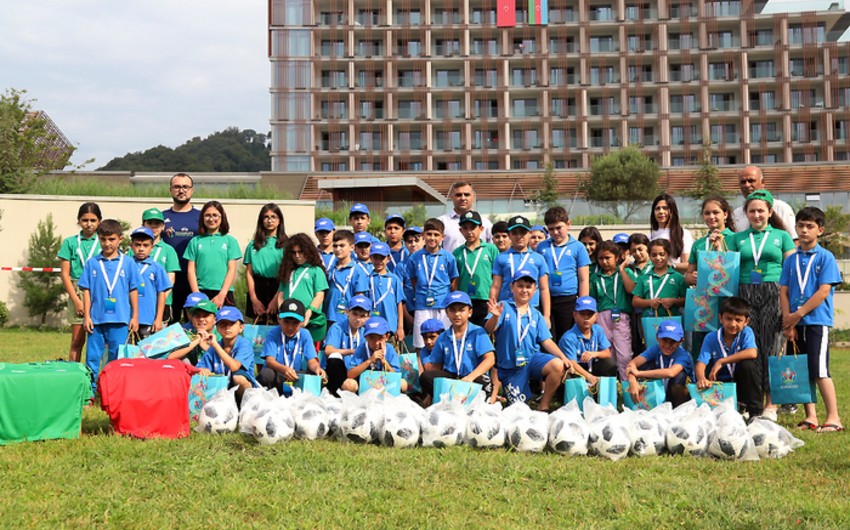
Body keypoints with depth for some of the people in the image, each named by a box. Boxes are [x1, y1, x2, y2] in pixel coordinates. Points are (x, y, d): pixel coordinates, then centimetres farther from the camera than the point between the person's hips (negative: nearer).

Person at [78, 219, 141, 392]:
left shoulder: (128, 263, 2)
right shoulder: (92, 263, 3)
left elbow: (133, 290, 5)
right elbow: (86, 291, 5)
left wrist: (135, 316, 4)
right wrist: (86, 316, 1)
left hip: (119, 319, 0)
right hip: (96, 318, 1)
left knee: (117, 358, 6)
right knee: (93, 356, 5)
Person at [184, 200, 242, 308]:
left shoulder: (230, 241, 9)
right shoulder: (195, 241, 11)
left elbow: (232, 270, 3)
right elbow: (191, 270, 7)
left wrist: (222, 294, -7)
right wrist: (196, 294, -5)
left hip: (224, 294, -1)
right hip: (201, 292, 1)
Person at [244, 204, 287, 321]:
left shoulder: (285, 244, 2)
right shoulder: (253, 244, 11)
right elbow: (248, 273, 7)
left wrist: (275, 299, -11)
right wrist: (254, 298, -3)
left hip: (278, 289, -2)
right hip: (257, 289, 2)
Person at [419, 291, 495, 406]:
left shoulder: (478, 333, -1)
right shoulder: (443, 338, 11)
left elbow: (490, 359, -12)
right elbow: (436, 367, 10)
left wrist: (470, 377, -27)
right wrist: (430, 395, -2)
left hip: (474, 378, -3)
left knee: (480, 382, -38)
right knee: (426, 377, -23)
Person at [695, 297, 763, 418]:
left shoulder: (746, 333, -12)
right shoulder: (711, 338, -10)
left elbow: (752, 353, -32)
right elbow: (700, 364, -20)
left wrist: (721, 361, -33)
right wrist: (701, 379, -45)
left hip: (742, 383, 0)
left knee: (747, 364, -30)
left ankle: (756, 412, -19)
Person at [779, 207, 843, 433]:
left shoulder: (825, 257, -3)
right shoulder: (791, 260, 12)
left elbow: (824, 291, -11)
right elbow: (783, 291, 8)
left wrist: (798, 315, -14)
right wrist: (788, 321, -5)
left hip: (817, 321, -5)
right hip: (795, 323, 5)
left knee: (819, 371, -10)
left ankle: (833, 418, -3)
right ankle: (810, 418, 14)